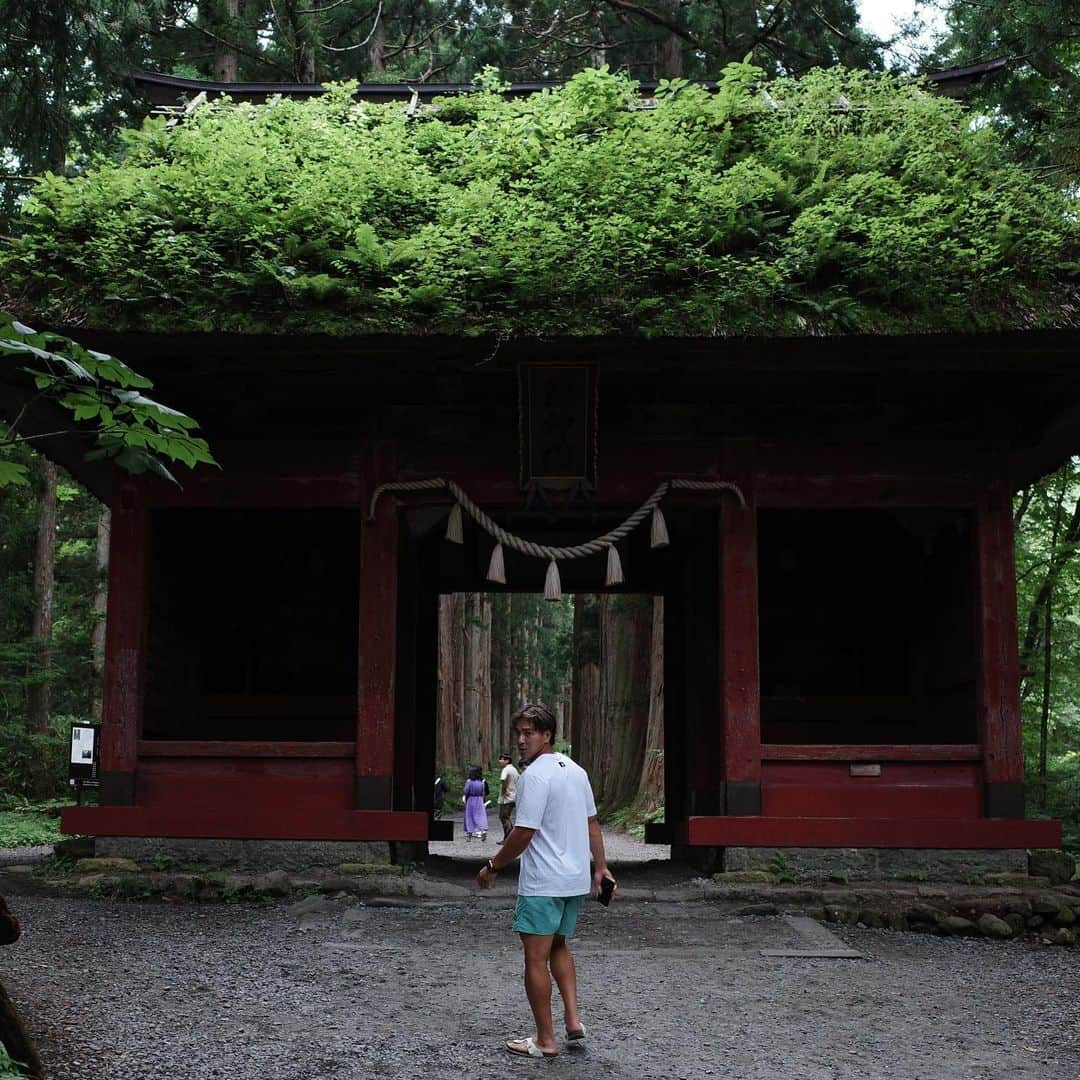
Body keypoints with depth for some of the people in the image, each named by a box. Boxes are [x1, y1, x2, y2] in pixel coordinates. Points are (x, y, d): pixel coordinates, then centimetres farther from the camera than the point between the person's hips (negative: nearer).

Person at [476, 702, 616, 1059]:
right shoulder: (576, 771, 10)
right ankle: (573, 1020, 16)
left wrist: (493, 867, -8)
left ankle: (545, 1040, 7)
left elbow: (523, 833, -18)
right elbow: (592, 823, 14)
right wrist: (601, 867, 20)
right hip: (577, 880, 9)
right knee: (558, 946, 24)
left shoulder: (535, 775, -16)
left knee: (536, 959, 1)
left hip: (543, 884, -8)